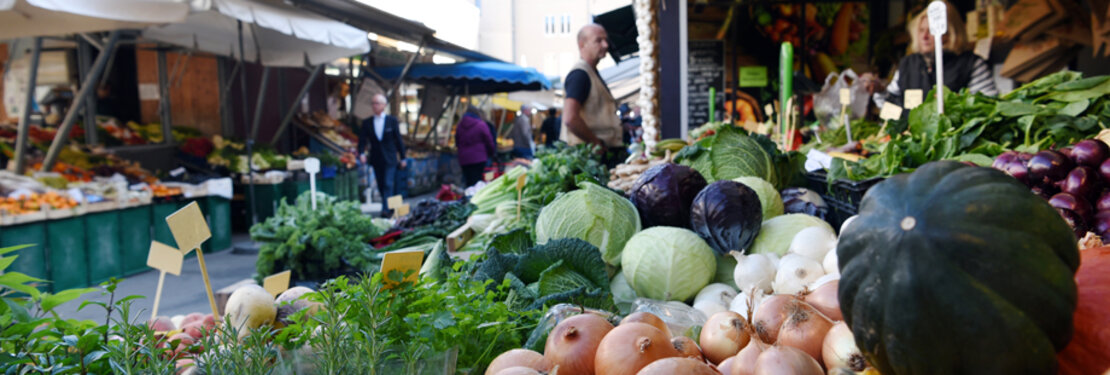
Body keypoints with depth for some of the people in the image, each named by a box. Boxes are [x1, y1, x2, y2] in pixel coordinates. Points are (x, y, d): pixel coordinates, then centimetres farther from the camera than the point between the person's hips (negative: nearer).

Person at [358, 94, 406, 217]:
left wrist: (402, 158, 2)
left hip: (390, 159, -3)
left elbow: (398, 140, 3)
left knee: (388, 184, -12)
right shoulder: (367, 123, 4)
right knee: (381, 186, 8)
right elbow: (362, 140, 1)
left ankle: (386, 210, -16)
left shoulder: (392, 120, 0)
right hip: (376, 160, 3)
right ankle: (392, 208, 21)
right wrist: (362, 153, -19)